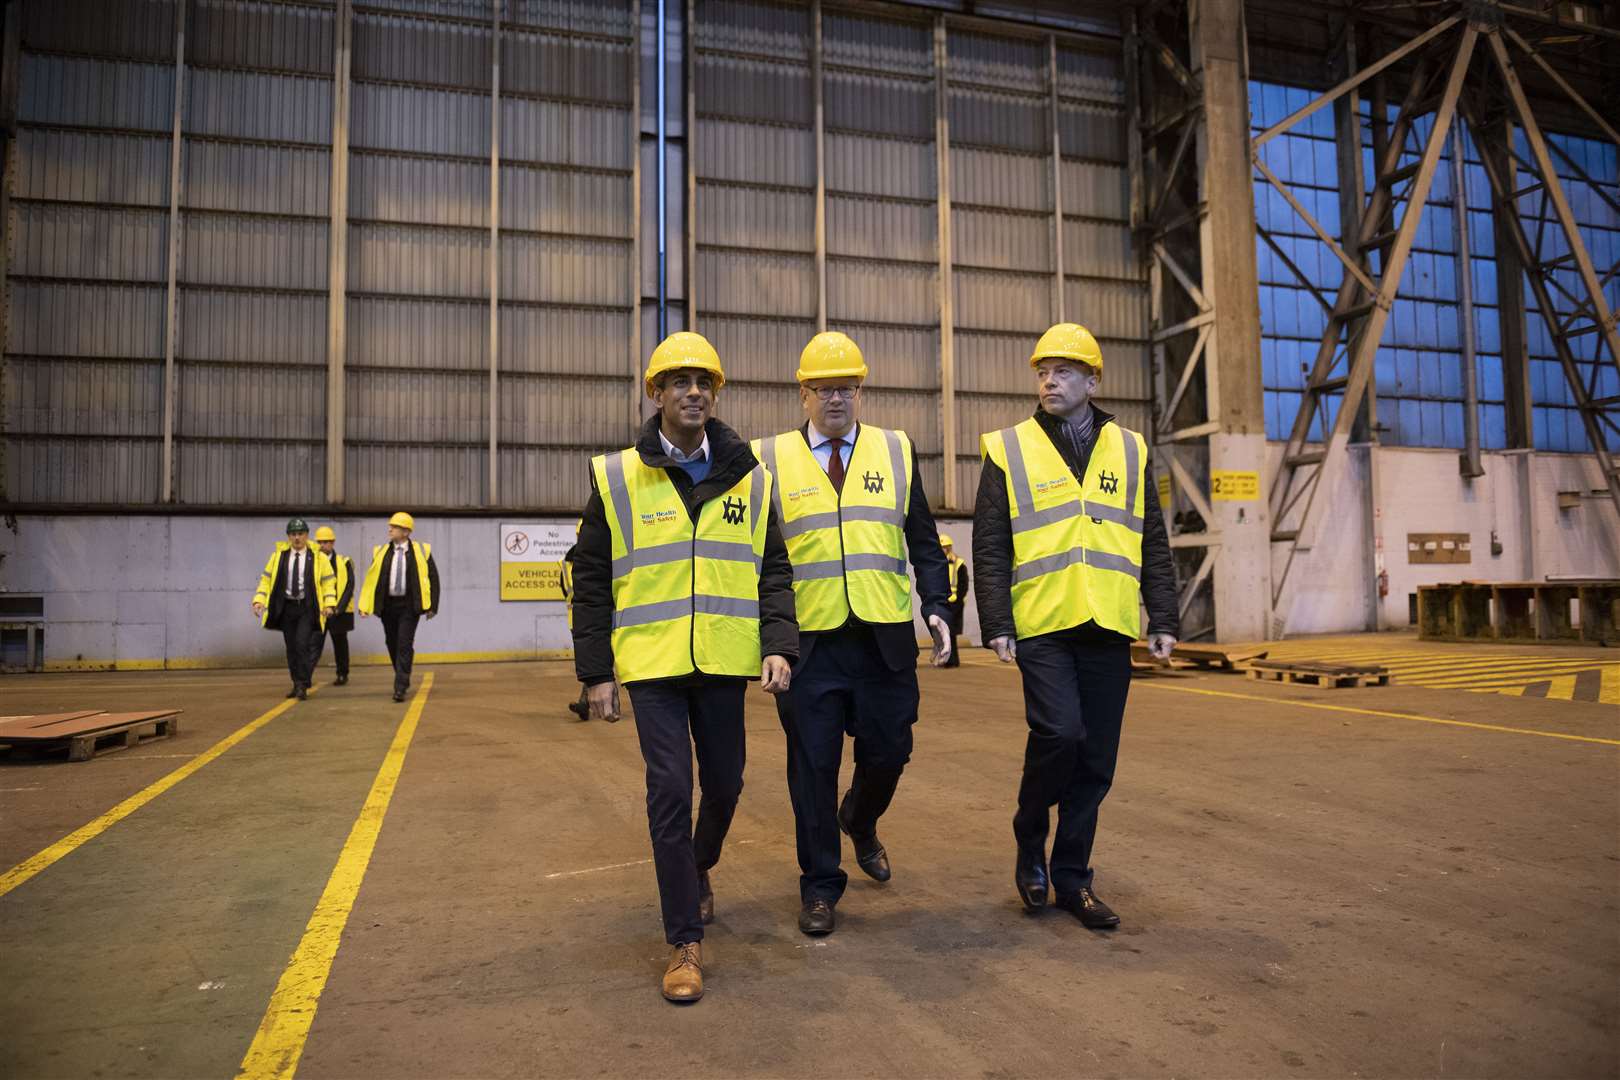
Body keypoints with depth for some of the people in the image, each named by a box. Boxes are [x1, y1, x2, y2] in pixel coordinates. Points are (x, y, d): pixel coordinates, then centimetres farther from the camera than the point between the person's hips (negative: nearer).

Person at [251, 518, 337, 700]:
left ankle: (303, 686, -7)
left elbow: (328, 581, 1)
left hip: (308, 608, -3)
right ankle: (297, 684, 23)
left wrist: (329, 603, -11)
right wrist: (259, 600, -6)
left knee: (303, 644, -14)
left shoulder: (318, 557, 0)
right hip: (286, 608, 3)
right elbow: (266, 579, 8)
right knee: (291, 648, 9)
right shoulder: (278, 555, 6)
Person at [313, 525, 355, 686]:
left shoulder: (344, 562, 0)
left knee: (340, 644, 11)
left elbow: (349, 587, -5)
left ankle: (342, 675, 22)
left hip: (339, 612, -1)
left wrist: (339, 608, -15)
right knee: (315, 644, -10)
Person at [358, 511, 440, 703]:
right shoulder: (381, 552, 6)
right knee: (392, 645, 12)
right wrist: (364, 606, -2)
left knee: (404, 645, -10)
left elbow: (433, 578, 2)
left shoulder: (421, 551, -1)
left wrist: (432, 606, -2)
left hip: (409, 605, -4)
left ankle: (400, 687, -8)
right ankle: (403, 679, 32)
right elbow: (371, 579, 6)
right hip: (387, 605, 4)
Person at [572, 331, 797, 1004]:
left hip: (724, 662, 3)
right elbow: (591, 581, 3)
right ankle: (685, 941, 8)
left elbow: (773, 569, 8)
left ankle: (699, 868, 45)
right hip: (651, 663, -2)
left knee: (723, 784, 13)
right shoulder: (615, 478, 1)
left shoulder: (749, 479, 6)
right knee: (670, 790, -5)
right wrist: (596, 673, -1)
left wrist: (778, 645, -5)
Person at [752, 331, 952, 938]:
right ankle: (820, 886, 23)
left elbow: (923, 542, 11)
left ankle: (860, 823, 43)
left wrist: (935, 607, -1)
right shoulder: (771, 459, 4)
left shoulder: (896, 451, 9)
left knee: (888, 754, 10)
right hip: (808, 642, -1)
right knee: (813, 767, 5)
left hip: (885, 638, 2)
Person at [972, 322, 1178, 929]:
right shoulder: (1008, 451, 4)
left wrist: (1164, 619, 5)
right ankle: (1030, 844, 10)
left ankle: (1071, 877, 21)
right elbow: (989, 549, 0)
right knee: (1059, 733, -18)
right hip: (1042, 627, -3)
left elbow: (1153, 545, 13)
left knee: (1096, 760, 6)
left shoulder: (1130, 451, 12)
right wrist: (995, 625, -7)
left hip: (1108, 629, 3)